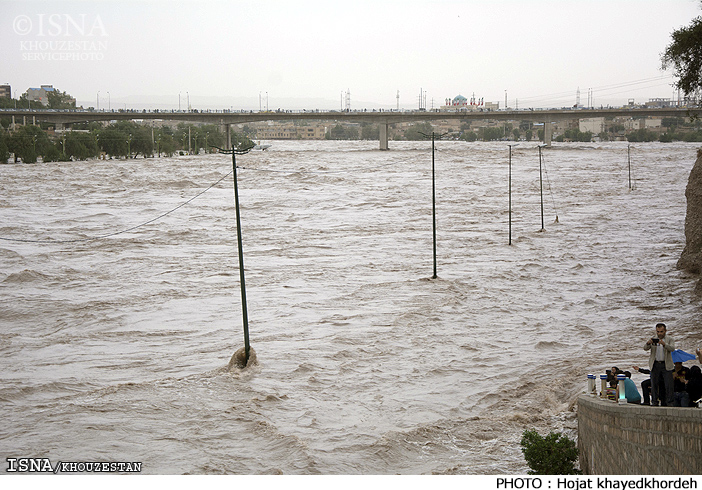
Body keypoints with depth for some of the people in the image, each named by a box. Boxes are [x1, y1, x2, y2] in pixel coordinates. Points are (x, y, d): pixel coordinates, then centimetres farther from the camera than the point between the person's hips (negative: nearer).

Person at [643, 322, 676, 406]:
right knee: (654, 384, 1)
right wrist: (648, 343, -26)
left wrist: (664, 344, -33)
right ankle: (654, 402, 8)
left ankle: (669, 402, 1)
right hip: (655, 365, 2)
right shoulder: (653, 339, 10)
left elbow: (672, 348, -14)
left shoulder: (670, 339, 4)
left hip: (666, 365, -2)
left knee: (669, 385, -5)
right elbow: (645, 348, -3)